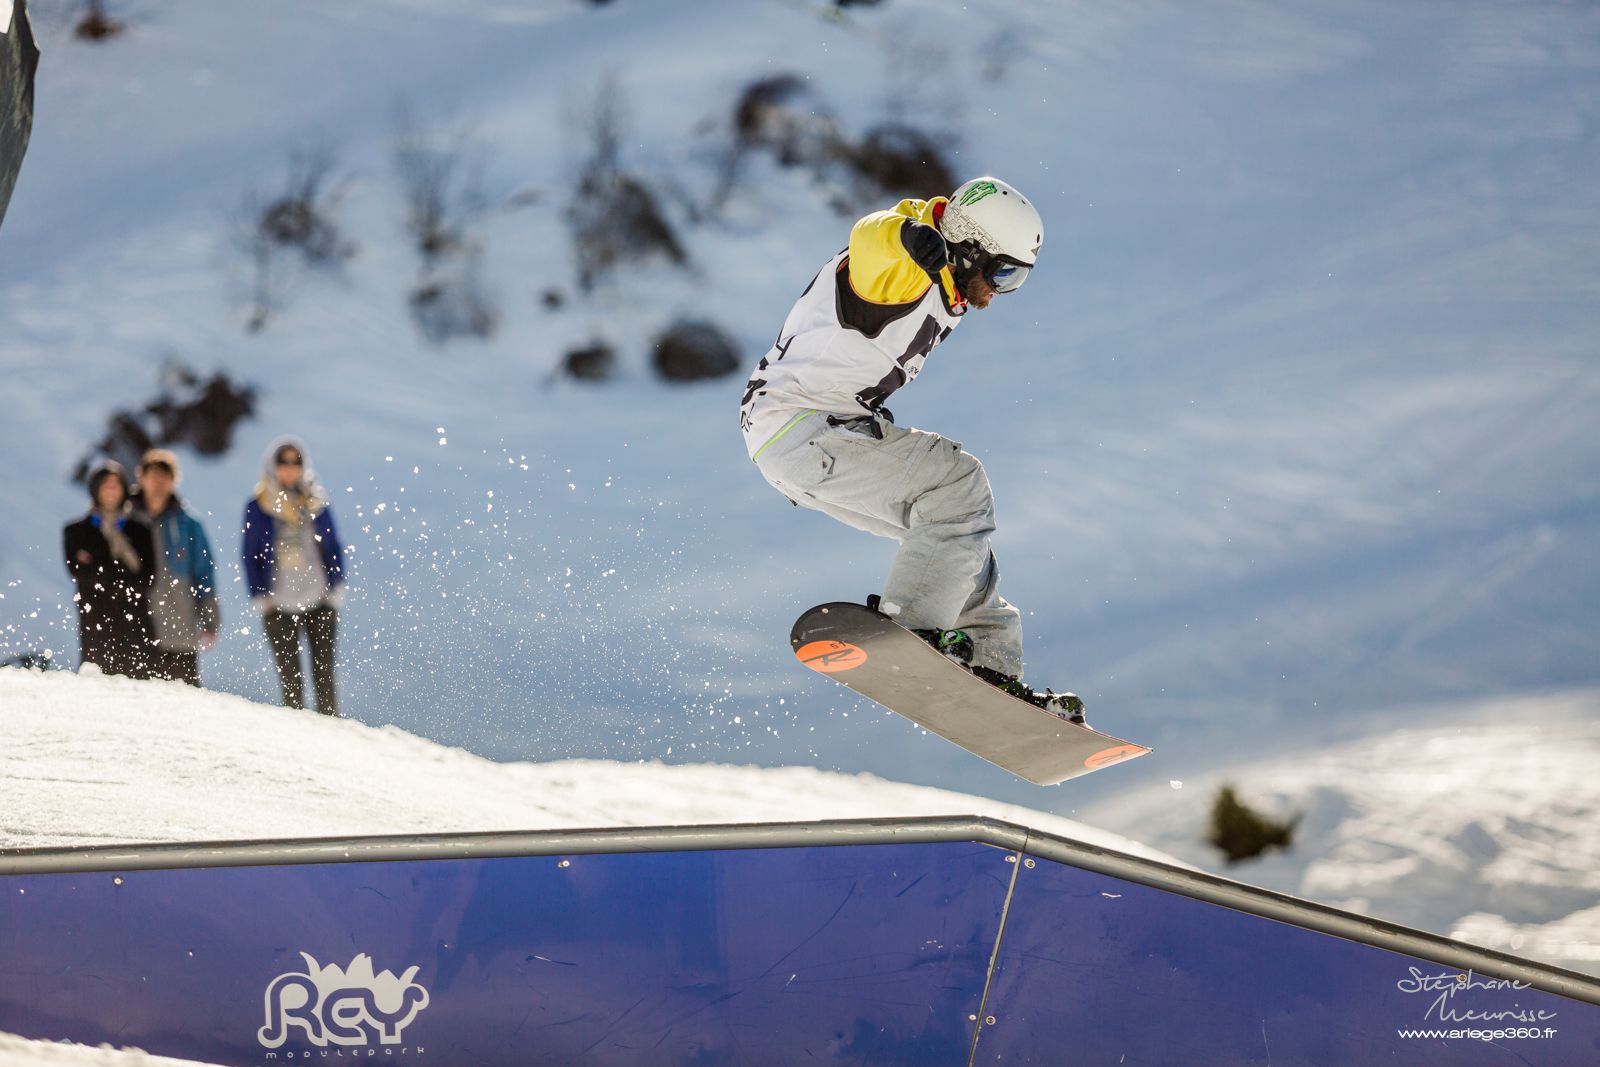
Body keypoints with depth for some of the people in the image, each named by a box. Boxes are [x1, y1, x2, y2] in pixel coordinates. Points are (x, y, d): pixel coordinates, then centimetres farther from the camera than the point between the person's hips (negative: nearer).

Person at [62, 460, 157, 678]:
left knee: (139, 676, -9)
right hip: (95, 621, -1)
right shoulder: (76, 531, 14)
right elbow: (76, 570, -1)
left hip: (134, 618, 1)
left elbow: (148, 576, 4)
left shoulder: (139, 531, 16)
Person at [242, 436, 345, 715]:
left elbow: (334, 548, 12)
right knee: (290, 678, -1)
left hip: (320, 601, 1)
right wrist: (260, 598, -2)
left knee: (324, 675, -1)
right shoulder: (258, 508, 2)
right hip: (279, 605, -1)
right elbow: (250, 557, 5)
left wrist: (335, 590, 2)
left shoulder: (316, 503, 7)